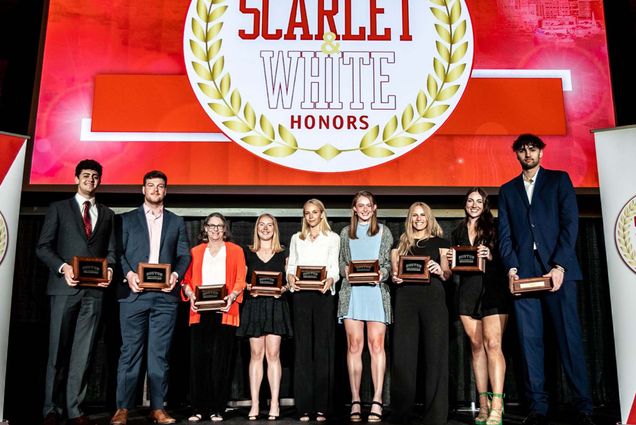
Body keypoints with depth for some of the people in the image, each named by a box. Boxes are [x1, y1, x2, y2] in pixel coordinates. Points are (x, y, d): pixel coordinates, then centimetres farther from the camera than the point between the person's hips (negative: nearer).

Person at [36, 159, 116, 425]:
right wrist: (63, 267, -13)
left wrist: (109, 269, -7)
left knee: (83, 352, 3)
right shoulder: (58, 208, 10)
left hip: (95, 289, 2)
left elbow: (111, 250, 13)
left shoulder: (107, 214, 18)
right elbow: (43, 247, 3)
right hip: (65, 286, -2)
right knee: (58, 350, 2)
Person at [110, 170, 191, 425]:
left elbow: (184, 255, 11)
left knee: (159, 353, 3)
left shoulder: (176, 222, 17)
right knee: (130, 351, -1)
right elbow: (118, 252, 6)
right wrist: (128, 274, -11)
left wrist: (176, 274, -7)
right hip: (134, 293, -1)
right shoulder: (127, 220, 13)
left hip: (165, 295, 1)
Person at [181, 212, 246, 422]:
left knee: (220, 360, -2)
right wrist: (190, 294, -9)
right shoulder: (195, 251, 17)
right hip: (200, 311, 2)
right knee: (198, 358, -2)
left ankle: (217, 409, 5)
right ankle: (198, 409, 7)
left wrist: (232, 296, -14)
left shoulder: (235, 251, 12)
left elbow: (240, 280, 4)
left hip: (225, 312, -1)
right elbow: (187, 279, 10)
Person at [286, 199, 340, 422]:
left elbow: (334, 268, 2)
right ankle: (304, 406, 2)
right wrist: (290, 278, -9)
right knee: (303, 348, -1)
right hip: (301, 295, 2)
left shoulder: (332, 238, 11)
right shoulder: (296, 239, 20)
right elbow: (291, 265, 13)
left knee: (323, 347, -4)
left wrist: (330, 281, -19)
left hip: (323, 295, -2)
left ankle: (322, 406, 0)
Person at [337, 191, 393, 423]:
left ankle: (377, 401, -7)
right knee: (354, 345, -3)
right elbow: (340, 262, 17)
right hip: (352, 292, 1)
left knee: (376, 344, -9)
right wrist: (345, 270, -4)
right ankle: (355, 401, 1)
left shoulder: (384, 232, 14)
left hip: (376, 292, -1)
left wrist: (382, 274, -11)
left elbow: (391, 263, 8)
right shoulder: (345, 233, 18)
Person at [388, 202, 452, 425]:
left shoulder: (440, 242, 14)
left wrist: (440, 270, -12)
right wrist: (395, 278, -7)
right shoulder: (400, 243, 18)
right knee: (403, 354, -1)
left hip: (433, 296, -1)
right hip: (406, 297, 1)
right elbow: (394, 271, 14)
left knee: (435, 353, -3)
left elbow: (447, 274, 9)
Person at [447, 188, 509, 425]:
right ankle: (483, 405, 4)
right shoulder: (458, 233, 19)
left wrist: (491, 256, -15)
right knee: (476, 346, 1)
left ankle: (497, 406, -18)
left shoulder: (493, 227, 8)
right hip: (467, 291, 4)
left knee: (492, 344, -15)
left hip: (492, 289, -4)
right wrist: (450, 260, 0)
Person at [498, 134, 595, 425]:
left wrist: (559, 266, -11)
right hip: (523, 272, 2)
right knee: (529, 340, -1)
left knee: (569, 337, -3)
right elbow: (505, 234, 9)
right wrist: (511, 267, -7)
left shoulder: (559, 179, 12)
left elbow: (570, 223, 0)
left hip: (557, 269, -2)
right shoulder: (507, 190, 19)